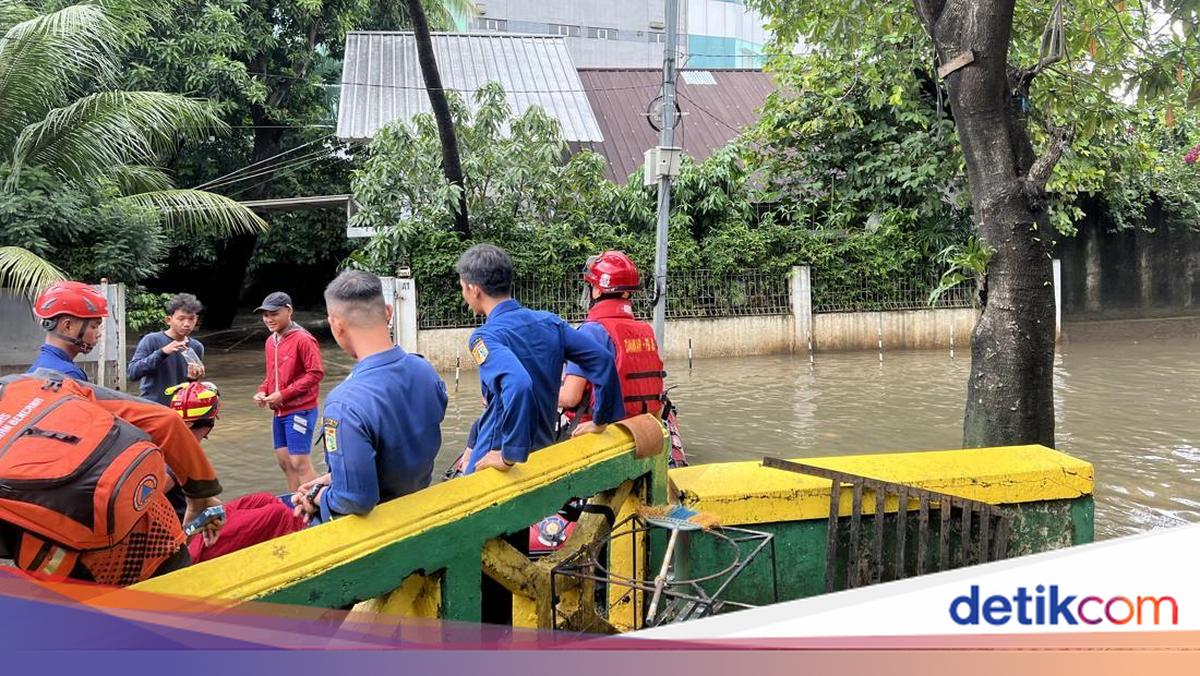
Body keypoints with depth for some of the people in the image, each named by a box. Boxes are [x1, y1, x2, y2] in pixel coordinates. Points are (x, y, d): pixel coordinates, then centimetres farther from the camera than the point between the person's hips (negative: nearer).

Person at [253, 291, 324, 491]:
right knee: (284, 461, 13)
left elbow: (316, 373, -18)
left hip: (300, 410, -8)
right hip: (280, 412, 8)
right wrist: (263, 391, 2)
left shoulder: (303, 339, -14)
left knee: (299, 463, -8)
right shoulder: (271, 341, 11)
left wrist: (284, 394, -19)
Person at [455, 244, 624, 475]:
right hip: (544, 450, 7)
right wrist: (600, 422, 10)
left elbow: (517, 384, -36)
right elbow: (603, 360, 2)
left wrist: (509, 456, -30)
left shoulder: (485, 337, -18)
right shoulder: (549, 322, 2)